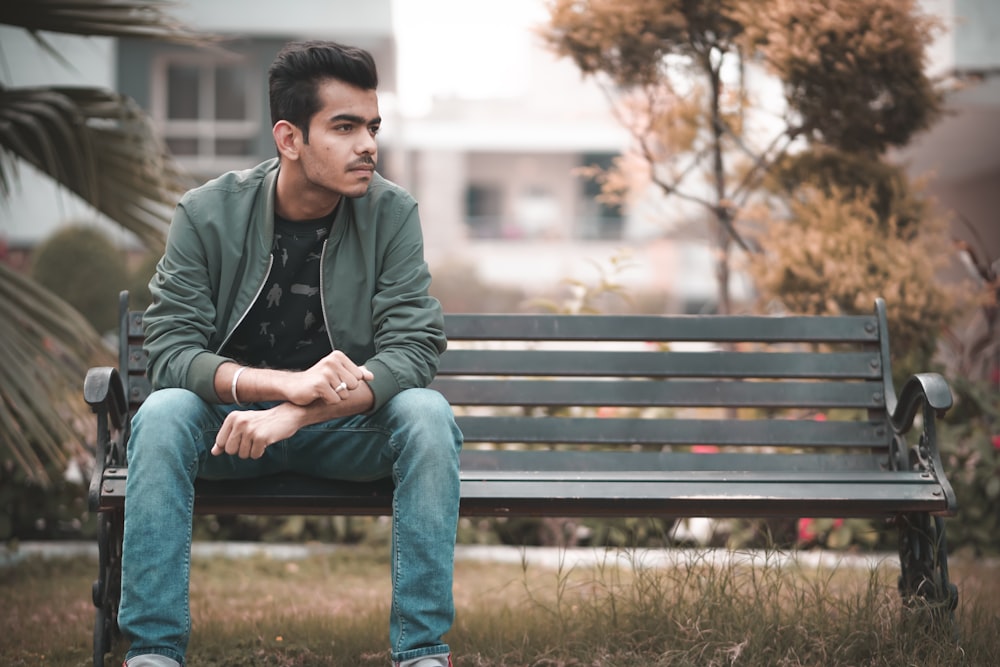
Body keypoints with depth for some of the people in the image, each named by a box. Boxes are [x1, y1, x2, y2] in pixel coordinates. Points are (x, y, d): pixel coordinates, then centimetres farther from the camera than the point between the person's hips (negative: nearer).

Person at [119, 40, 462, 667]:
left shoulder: (392, 213, -8)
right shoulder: (207, 214, -9)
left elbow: (413, 350, -16)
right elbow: (169, 352, -15)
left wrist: (296, 415, -30)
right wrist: (286, 383, -32)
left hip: (347, 428, 0)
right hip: (231, 424, 0)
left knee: (428, 415, -29)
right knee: (162, 414, -30)